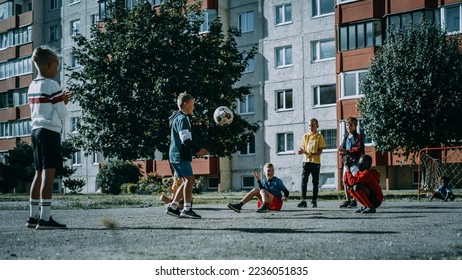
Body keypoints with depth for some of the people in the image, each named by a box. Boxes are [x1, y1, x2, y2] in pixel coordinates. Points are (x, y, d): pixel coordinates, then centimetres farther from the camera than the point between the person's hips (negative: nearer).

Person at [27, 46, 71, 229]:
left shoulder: (32, 86, 14)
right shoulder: (52, 85, -9)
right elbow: (62, 114, -8)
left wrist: (60, 101, 22)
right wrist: (63, 104, 14)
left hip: (36, 130, 8)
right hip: (50, 131, -8)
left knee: (39, 173, 13)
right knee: (49, 174, -10)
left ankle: (33, 216, 16)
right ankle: (45, 219, -15)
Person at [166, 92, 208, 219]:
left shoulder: (178, 118, 22)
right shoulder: (182, 118, -11)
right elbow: (185, 139, -21)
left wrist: (195, 151, 21)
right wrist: (198, 150, -18)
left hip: (176, 155, 10)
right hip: (181, 155, -10)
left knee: (187, 181, 11)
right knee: (190, 179, -15)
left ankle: (172, 207, 9)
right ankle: (187, 209, -20)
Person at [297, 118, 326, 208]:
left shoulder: (319, 136, 1)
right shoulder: (305, 136, 11)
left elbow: (320, 151, -5)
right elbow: (303, 148, 13)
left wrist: (313, 154, -23)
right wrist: (302, 151, -11)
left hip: (316, 162, -2)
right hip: (306, 161, 2)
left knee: (315, 182, 3)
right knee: (304, 180, -7)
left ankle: (314, 201, 10)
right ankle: (303, 201, -6)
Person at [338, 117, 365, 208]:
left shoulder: (358, 137, -3)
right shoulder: (346, 137, 17)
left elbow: (358, 149, -15)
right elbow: (342, 148, 14)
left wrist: (347, 151, -22)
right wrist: (342, 152, -10)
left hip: (355, 162, -7)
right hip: (347, 162, 7)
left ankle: (354, 200, -4)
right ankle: (347, 200, 12)